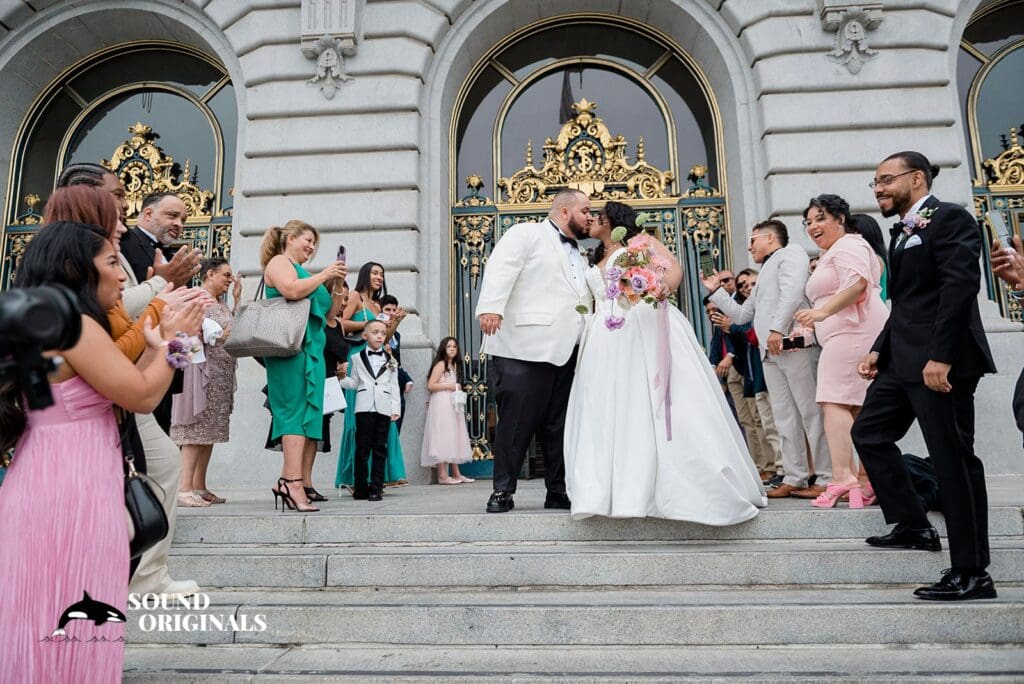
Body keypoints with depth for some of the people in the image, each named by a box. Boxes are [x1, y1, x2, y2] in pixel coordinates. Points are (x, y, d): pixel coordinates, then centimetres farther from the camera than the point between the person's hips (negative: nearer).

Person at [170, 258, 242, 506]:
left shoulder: (222, 303, 20)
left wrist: (237, 299, 14)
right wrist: (216, 338, -18)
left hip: (223, 373, 8)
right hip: (203, 369, -8)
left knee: (210, 428, 7)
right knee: (197, 426, -10)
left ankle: (199, 486, 12)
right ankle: (185, 488, -9)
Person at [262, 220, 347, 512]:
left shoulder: (300, 270, 29)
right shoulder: (278, 261, 3)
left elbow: (327, 315, 27)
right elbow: (292, 290, -19)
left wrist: (334, 283, 16)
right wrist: (324, 275, -7)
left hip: (311, 349, 9)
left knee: (307, 412, 1)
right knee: (297, 410, -17)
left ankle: (288, 481, -1)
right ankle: (293, 482, -21)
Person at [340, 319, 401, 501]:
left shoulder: (390, 360, 13)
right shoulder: (357, 358, 11)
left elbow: (394, 386, 11)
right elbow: (354, 383, 11)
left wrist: (396, 408, 4)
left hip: (384, 408, 1)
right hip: (364, 407, -1)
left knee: (380, 448, 1)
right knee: (362, 447, -1)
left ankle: (376, 487, 4)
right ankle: (361, 487, 7)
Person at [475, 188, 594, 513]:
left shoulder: (579, 257, 29)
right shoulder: (526, 233, 5)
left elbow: (587, 301, 33)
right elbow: (500, 269, -11)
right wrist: (490, 307, -27)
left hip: (565, 352, 7)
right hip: (524, 346, -7)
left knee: (558, 424, 8)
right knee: (516, 419, -5)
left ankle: (558, 492, 15)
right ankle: (503, 491, 5)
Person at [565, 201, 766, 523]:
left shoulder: (640, 240, 14)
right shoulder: (595, 264, 30)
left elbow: (674, 270, -1)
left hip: (646, 328, -5)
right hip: (608, 342, 6)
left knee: (656, 406, -11)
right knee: (610, 411, -7)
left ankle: (681, 485, -6)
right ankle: (619, 489, -8)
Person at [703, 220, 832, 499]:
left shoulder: (790, 253, 5)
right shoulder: (764, 274, 32)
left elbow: (792, 291, -14)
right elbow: (742, 314, 32)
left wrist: (778, 328, -24)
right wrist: (715, 291, 30)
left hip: (794, 344, -9)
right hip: (770, 353, 9)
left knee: (811, 412, -7)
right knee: (785, 418, 6)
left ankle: (827, 478, -4)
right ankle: (794, 478, 10)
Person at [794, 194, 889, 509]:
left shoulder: (847, 246, -2)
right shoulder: (832, 253, 30)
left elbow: (857, 282, -21)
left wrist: (823, 312, -28)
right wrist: (812, 327, 26)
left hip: (852, 334, -11)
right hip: (853, 336, 11)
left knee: (835, 402, -17)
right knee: (859, 408, 5)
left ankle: (842, 477, -22)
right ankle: (867, 482, 6)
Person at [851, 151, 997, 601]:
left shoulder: (949, 218, -7)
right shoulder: (903, 231, 20)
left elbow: (960, 285, -19)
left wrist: (940, 356, -25)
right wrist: (879, 349, 11)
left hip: (939, 360, -10)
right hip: (903, 360, 10)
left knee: (953, 458, -5)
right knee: (868, 432, 12)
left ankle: (972, 573, 5)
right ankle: (913, 526, 22)